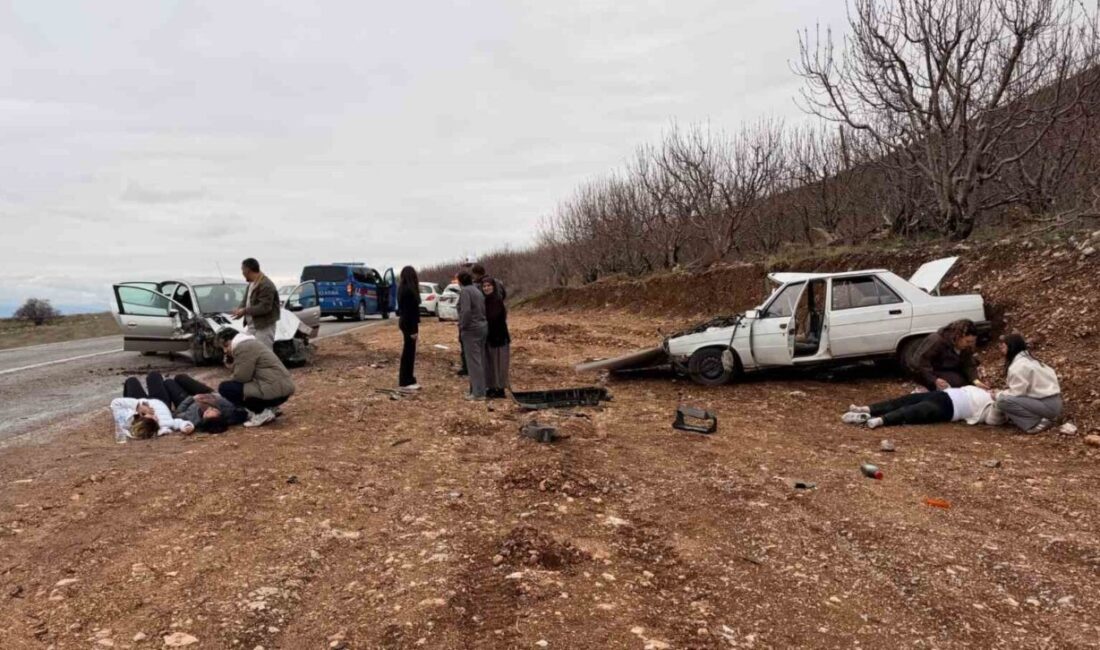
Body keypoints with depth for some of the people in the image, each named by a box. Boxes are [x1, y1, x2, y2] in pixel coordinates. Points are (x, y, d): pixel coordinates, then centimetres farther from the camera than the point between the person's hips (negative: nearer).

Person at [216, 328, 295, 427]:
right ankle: (268, 408, 13)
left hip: (275, 391, -11)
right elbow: (246, 375, 21)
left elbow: (241, 377, -12)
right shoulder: (249, 344, 23)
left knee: (225, 388, -6)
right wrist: (231, 362, 9)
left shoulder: (243, 347, -9)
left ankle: (262, 413, -6)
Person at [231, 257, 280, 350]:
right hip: (251, 325, 10)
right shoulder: (252, 283, 13)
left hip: (264, 327, -10)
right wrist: (240, 309, 0)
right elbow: (246, 300, 22)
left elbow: (265, 307, -24)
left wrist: (245, 311, -20)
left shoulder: (266, 285, -19)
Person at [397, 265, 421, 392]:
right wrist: (413, 329, -20)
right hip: (409, 324, -10)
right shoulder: (408, 290, -18)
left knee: (409, 352, 14)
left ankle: (408, 380, 21)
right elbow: (409, 311, -21)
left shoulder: (405, 288, 11)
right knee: (408, 352, -3)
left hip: (405, 322, 10)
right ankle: (405, 382, 2)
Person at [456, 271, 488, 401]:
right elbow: (483, 309, 10)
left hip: (471, 329, -9)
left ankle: (478, 393, -2)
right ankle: (479, 389, 21)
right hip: (483, 327, 9)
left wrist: (462, 326, -12)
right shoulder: (477, 290, 14)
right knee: (480, 360, 13)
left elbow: (466, 311, -24)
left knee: (473, 361, -4)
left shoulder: (465, 291, -11)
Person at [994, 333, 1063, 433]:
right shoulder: (1027, 359, 13)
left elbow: (1016, 393, -17)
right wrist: (1001, 392, 6)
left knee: (1003, 400, -19)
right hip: (1052, 401, 10)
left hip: (1047, 405, -10)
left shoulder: (1018, 366, -17)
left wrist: (998, 394, -2)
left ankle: (1038, 422, -15)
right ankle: (1044, 417, 9)